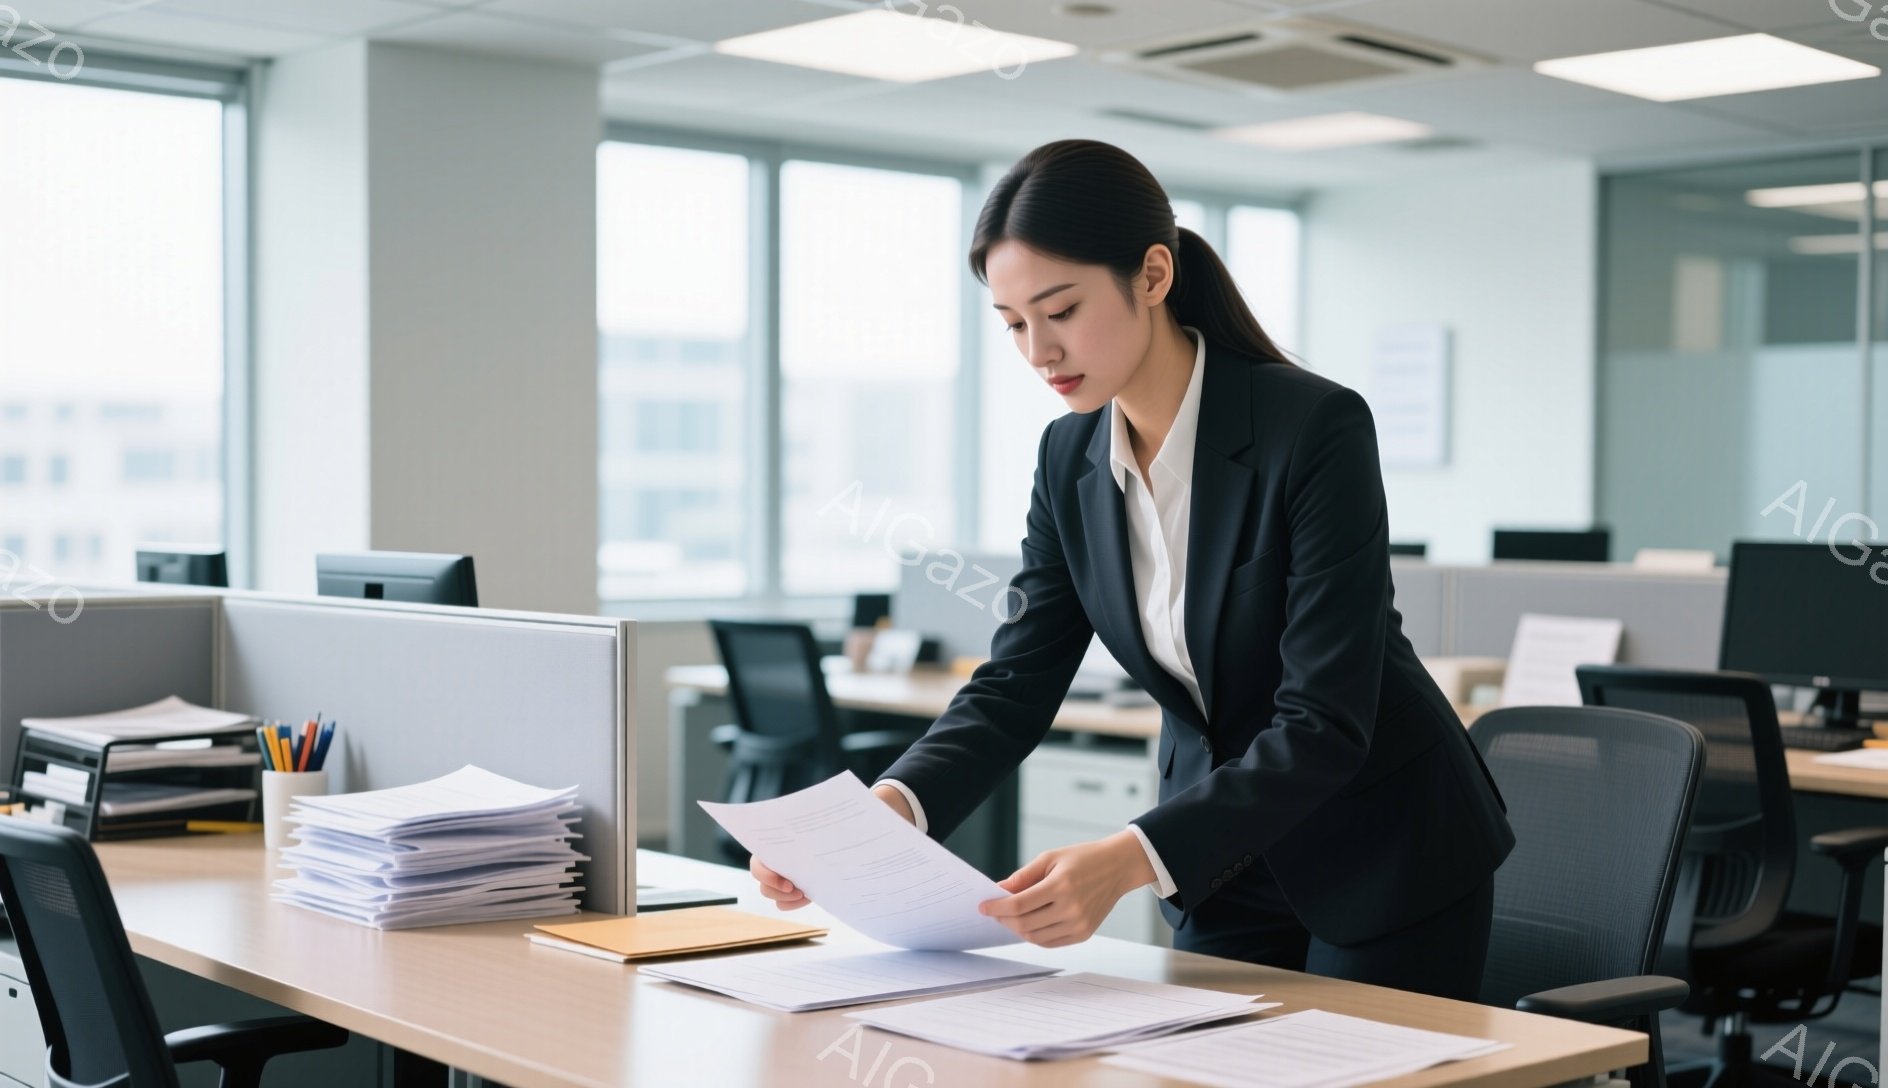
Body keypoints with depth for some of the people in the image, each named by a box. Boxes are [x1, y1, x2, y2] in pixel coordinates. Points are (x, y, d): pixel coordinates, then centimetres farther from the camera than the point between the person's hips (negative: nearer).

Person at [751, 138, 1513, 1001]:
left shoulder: (1315, 429, -24)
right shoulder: (1069, 460, -5)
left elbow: (1324, 722, -29)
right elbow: (1016, 682, -7)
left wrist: (1129, 861, -41)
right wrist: (884, 808, -26)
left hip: (1383, 857, -5)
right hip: (1219, 867, 5)